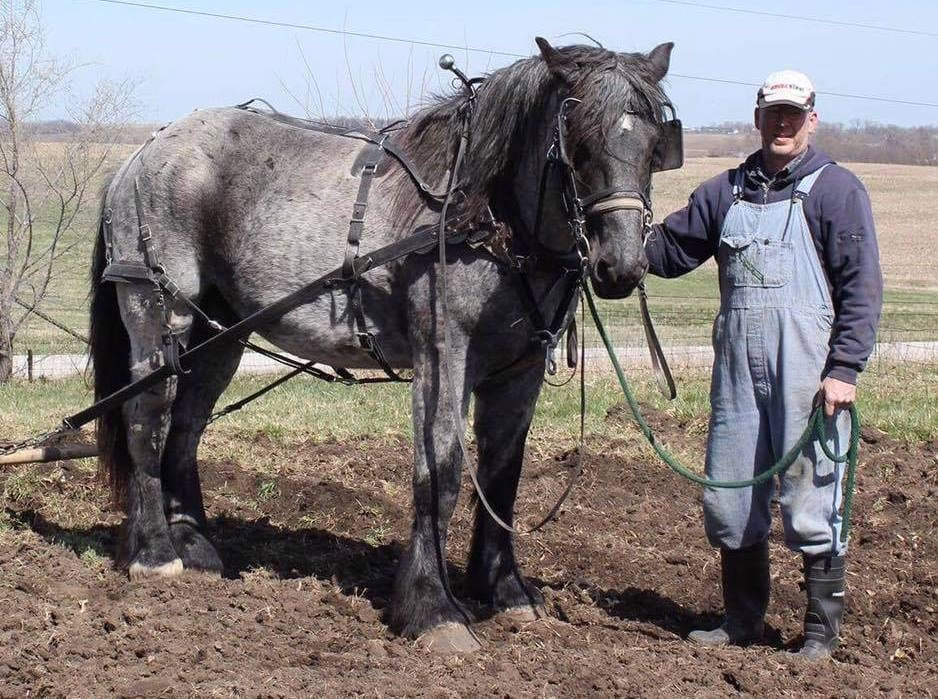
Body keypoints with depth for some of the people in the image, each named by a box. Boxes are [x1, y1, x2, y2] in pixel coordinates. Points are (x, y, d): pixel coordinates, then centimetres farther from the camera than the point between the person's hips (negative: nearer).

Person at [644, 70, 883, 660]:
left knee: (810, 502, -2)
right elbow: (670, 252, 17)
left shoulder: (835, 189, 0)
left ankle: (823, 630, 11)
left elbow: (861, 286, -5)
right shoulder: (726, 191, 14)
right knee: (728, 501, 10)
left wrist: (844, 368, -13)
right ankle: (742, 621, 26)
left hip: (807, 372, -5)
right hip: (738, 368, 5)